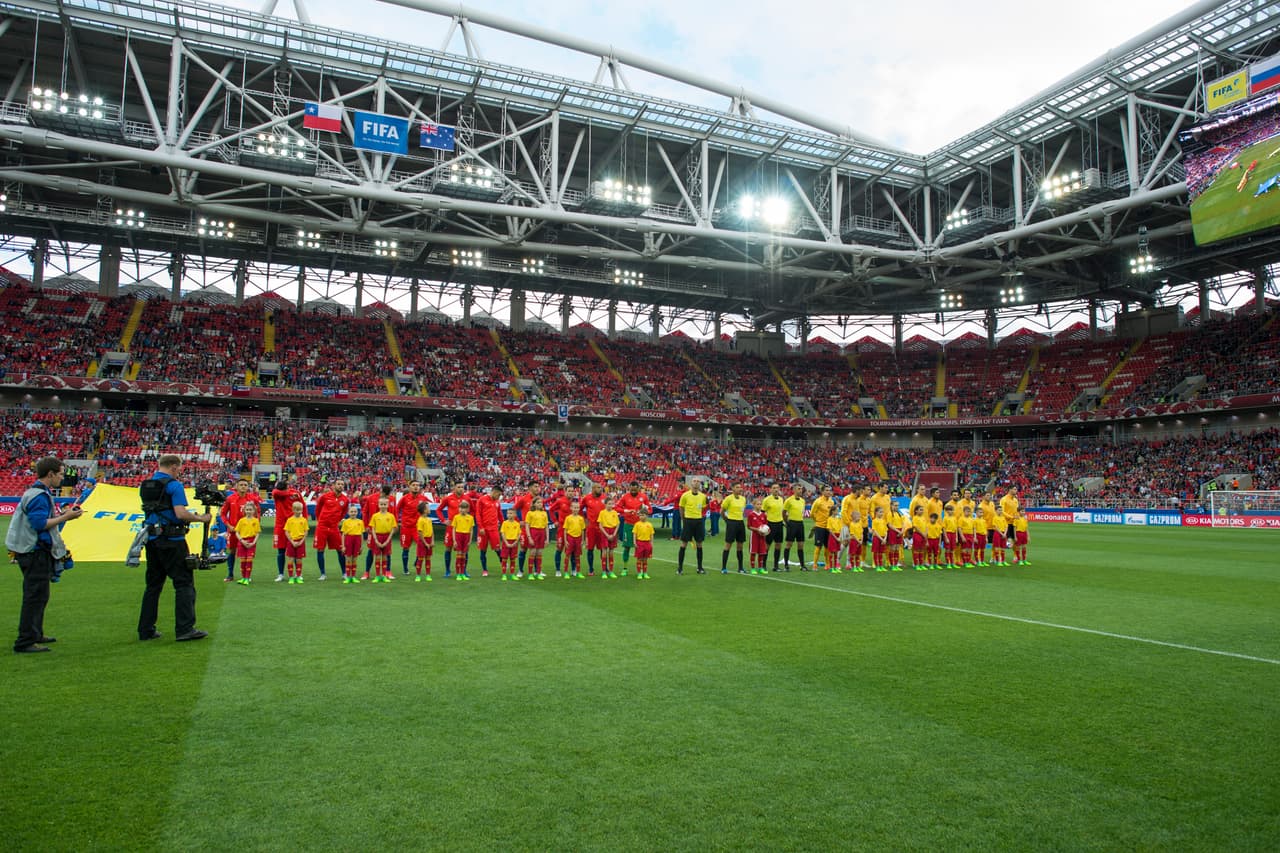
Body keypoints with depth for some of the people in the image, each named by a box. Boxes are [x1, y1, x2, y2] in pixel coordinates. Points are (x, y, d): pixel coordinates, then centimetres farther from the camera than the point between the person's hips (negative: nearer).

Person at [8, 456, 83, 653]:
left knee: (38, 596, 20)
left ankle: (35, 635, 31)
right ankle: (25, 642, -3)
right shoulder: (39, 496, -18)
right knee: (35, 596, -6)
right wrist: (64, 518, -19)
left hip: (37, 552, 11)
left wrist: (63, 514, 11)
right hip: (36, 553, -11)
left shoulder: (41, 493, 14)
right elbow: (40, 523, -25)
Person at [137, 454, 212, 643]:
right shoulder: (174, 485, -11)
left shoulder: (145, 485, 12)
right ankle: (184, 629, -7)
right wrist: (201, 518, -7)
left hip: (151, 540, 8)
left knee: (153, 585, 14)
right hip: (171, 541, -8)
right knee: (184, 583, -3)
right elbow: (181, 513, -21)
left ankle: (146, 630, 15)